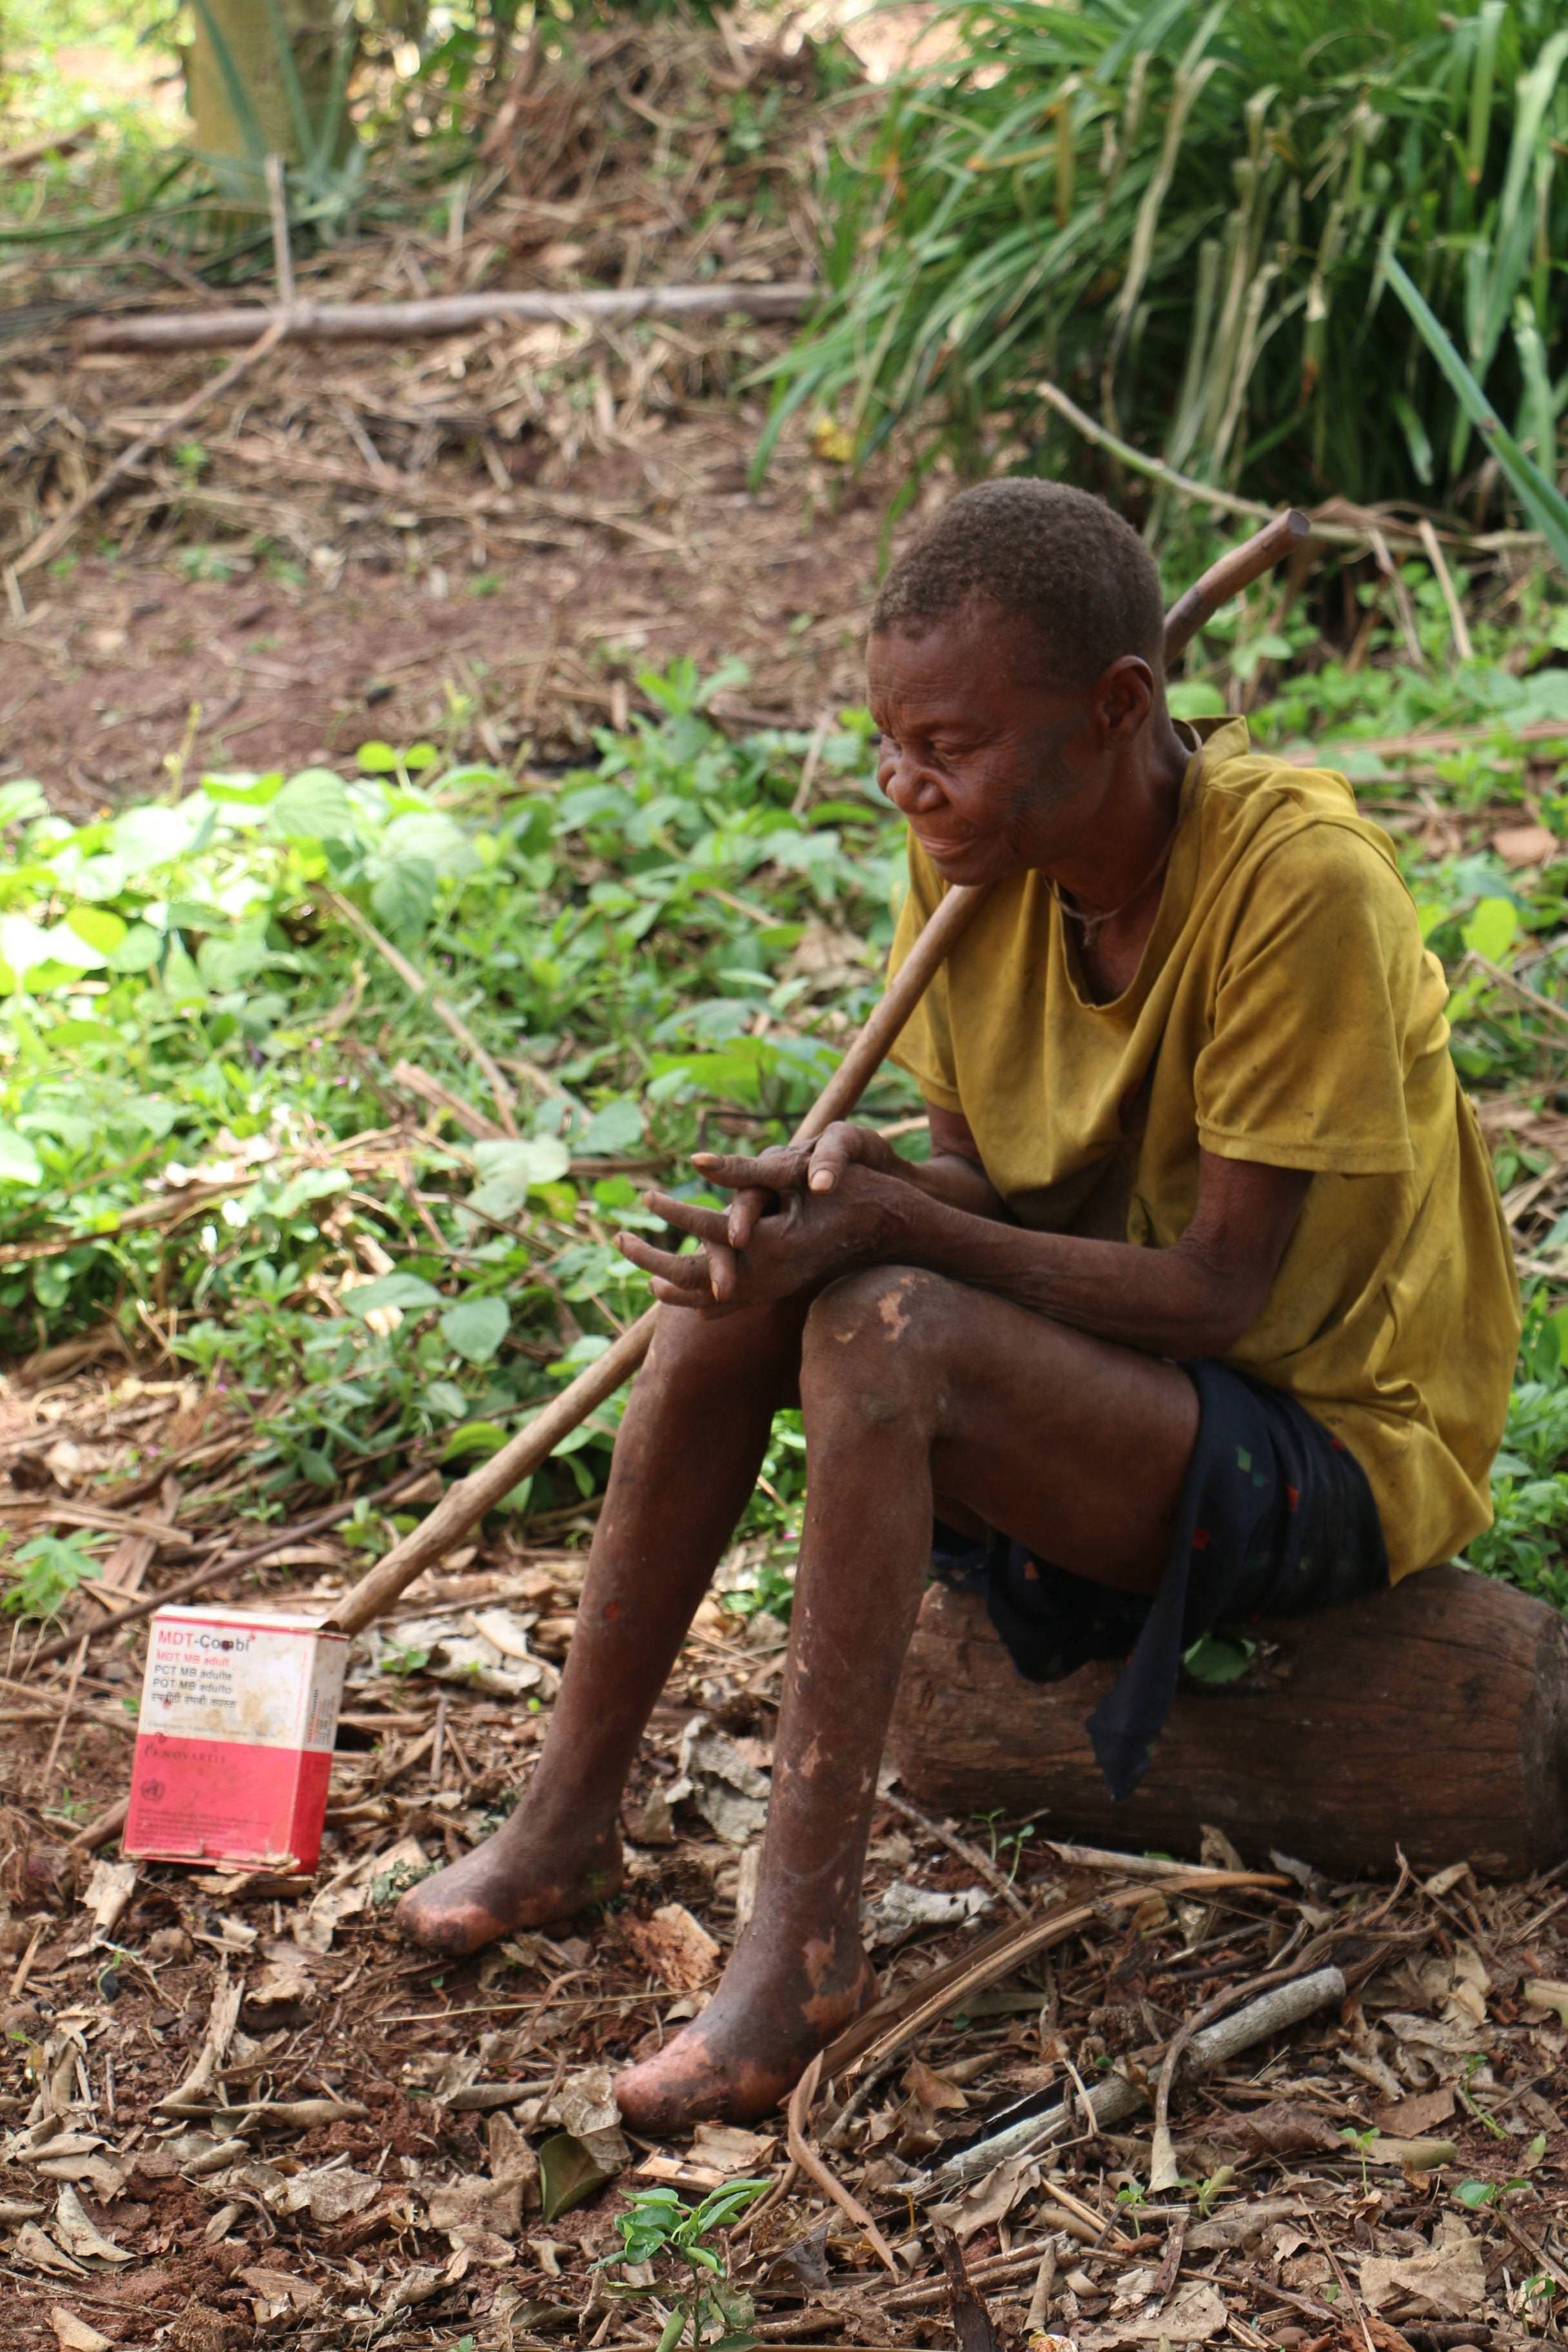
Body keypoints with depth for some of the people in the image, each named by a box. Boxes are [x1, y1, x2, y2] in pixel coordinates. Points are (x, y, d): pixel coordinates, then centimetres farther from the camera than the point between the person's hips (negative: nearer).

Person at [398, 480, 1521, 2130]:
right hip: (1095, 1339, 7)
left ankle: (808, 1936, -24)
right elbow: (991, 1183, 1)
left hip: (1336, 1438, -7)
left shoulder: (1300, 883, -26)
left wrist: (899, 1231, -34)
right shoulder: (975, 847, -6)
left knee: (884, 1335, -30)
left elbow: (1222, 1288, -26)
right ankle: (568, 1818, -5)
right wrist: (870, 1186, -22)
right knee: (749, 1270, -15)